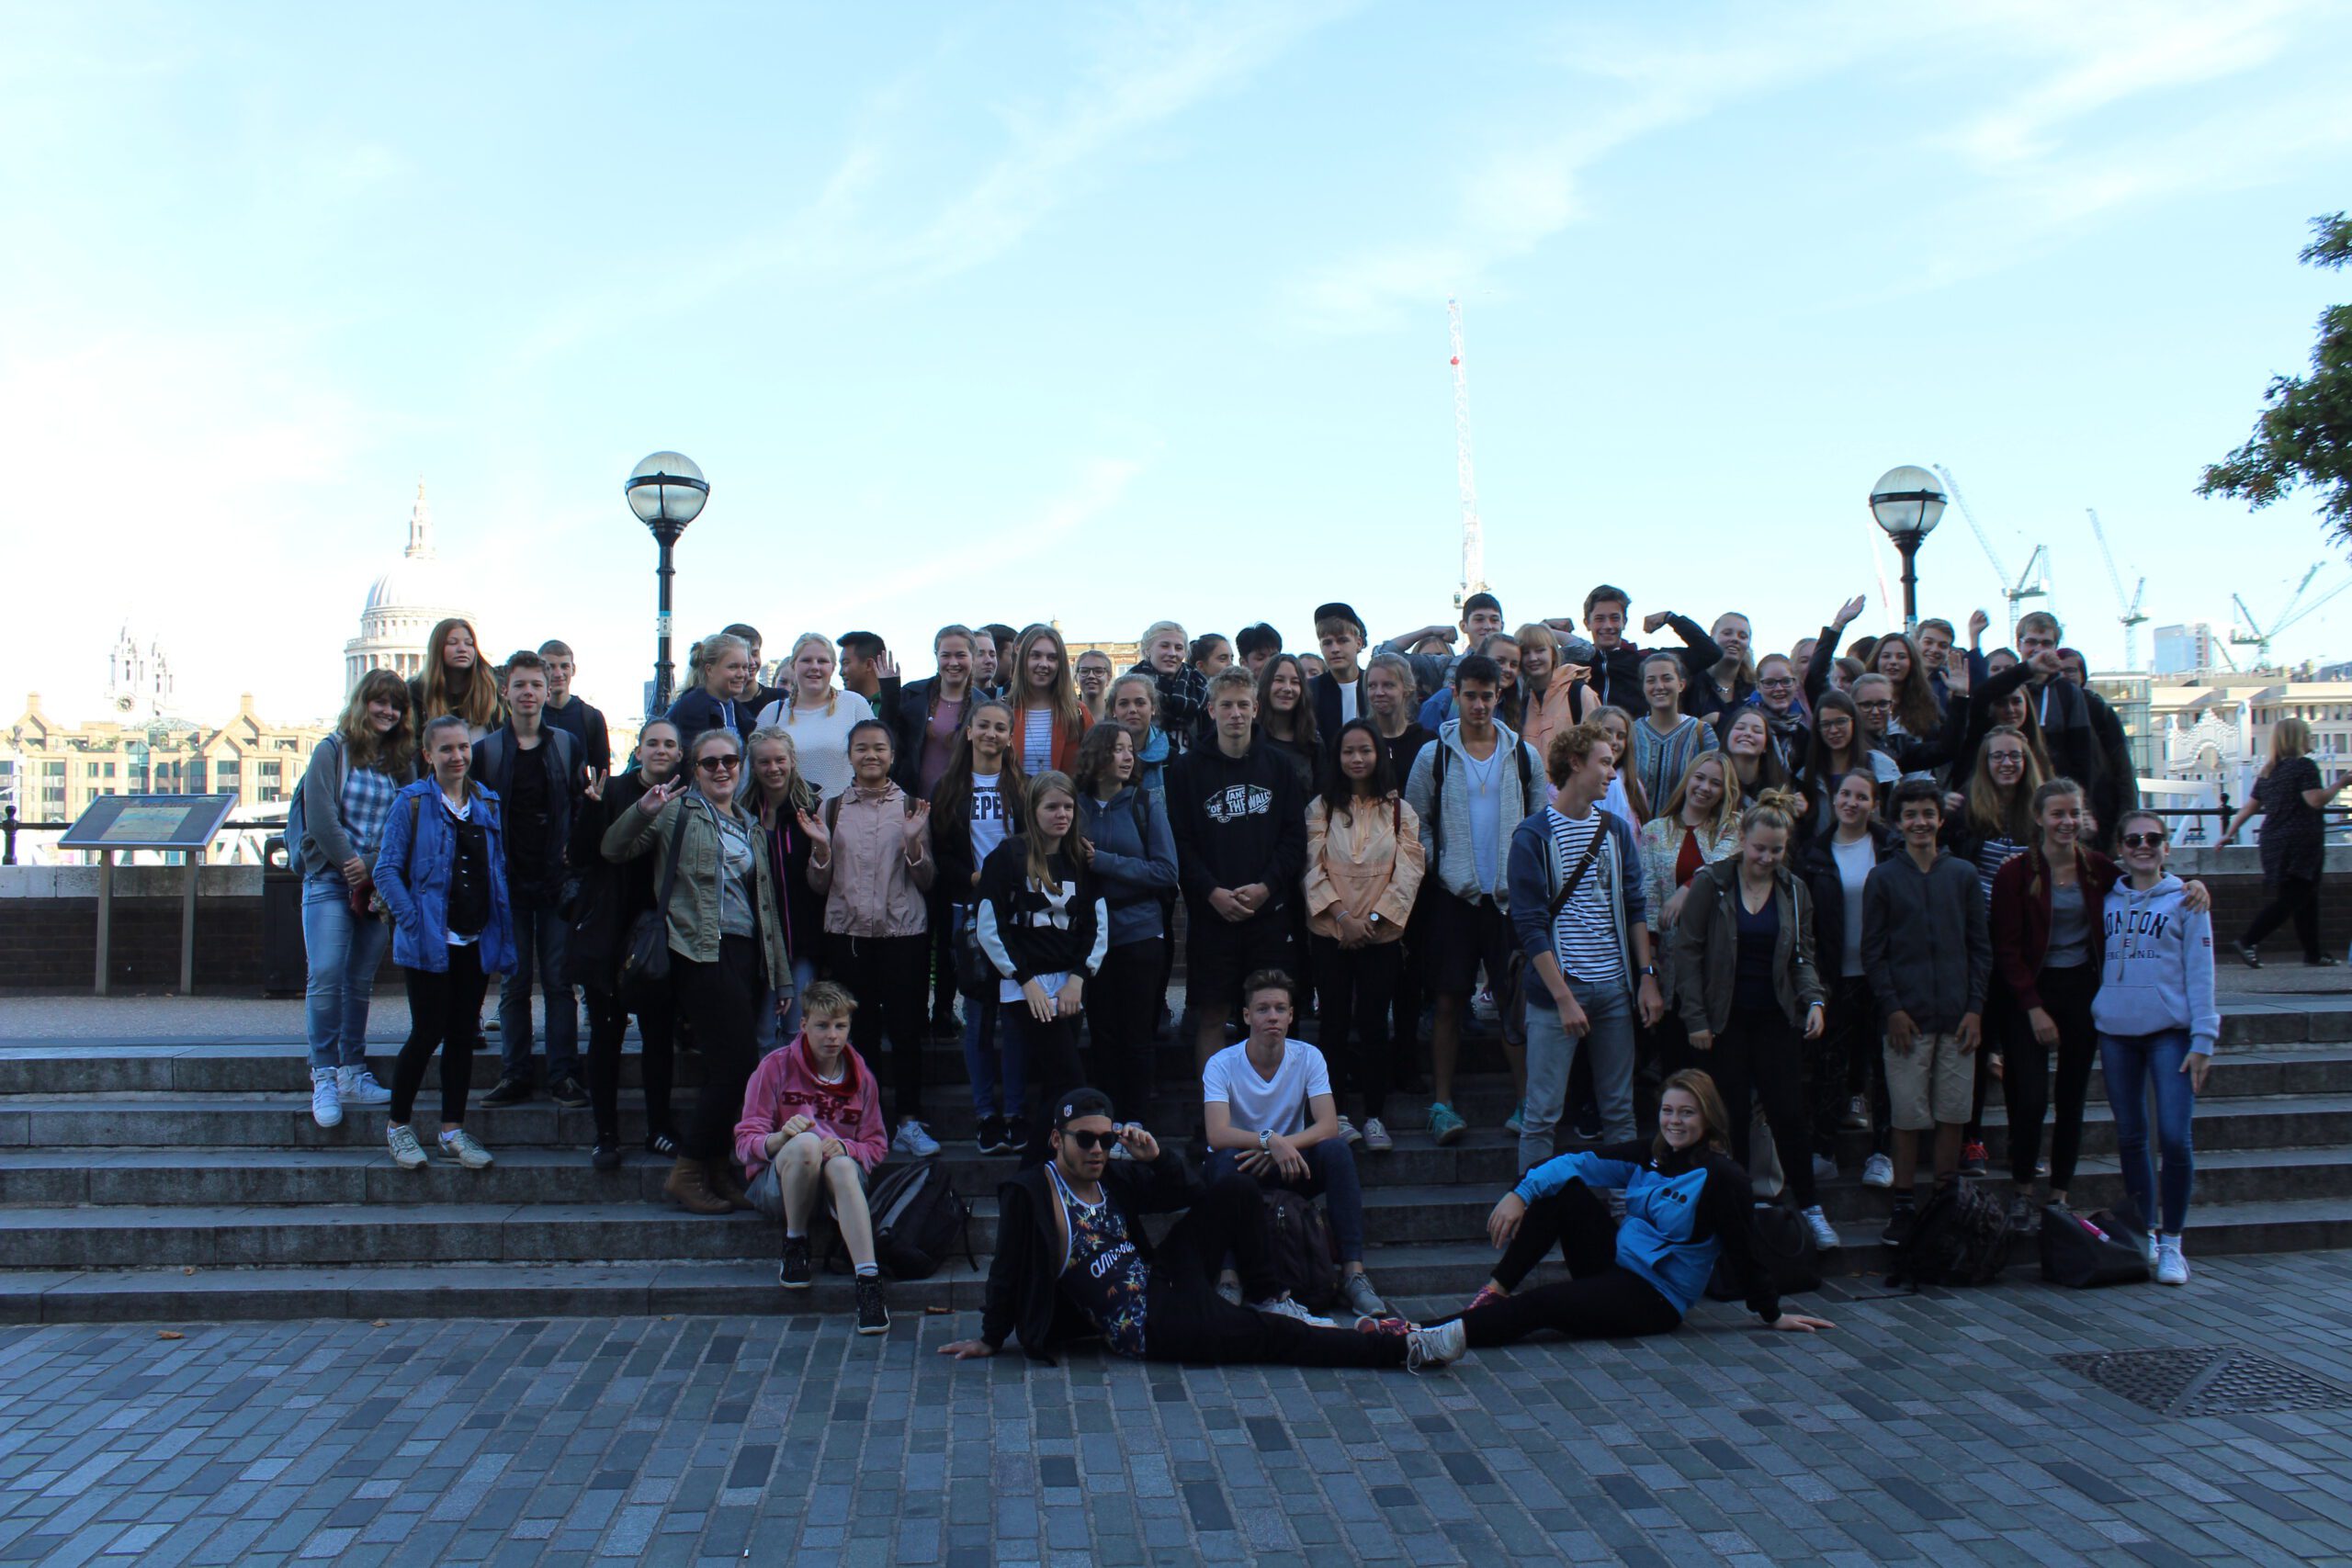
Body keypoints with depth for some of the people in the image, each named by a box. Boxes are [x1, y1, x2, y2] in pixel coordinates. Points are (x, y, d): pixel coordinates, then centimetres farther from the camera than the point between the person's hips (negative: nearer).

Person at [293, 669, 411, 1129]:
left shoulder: (402, 760, 11)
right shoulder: (331, 751, 1)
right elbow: (320, 817, -8)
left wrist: (372, 867, -9)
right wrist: (351, 866, -10)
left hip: (378, 885, 3)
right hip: (329, 882, -3)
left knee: (361, 982, 6)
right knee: (326, 975, -12)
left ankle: (352, 1074, 12)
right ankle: (324, 1078, -8)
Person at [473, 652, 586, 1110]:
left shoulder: (567, 745, 6)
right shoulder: (486, 750, 4)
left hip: (556, 882, 0)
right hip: (509, 883, 0)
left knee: (559, 981, 1)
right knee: (514, 982, 5)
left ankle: (564, 1074, 7)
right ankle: (514, 1074, 13)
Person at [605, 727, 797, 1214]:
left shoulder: (749, 825, 20)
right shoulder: (680, 811, 2)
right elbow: (614, 851, -5)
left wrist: (779, 973, 18)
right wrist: (642, 812, -24)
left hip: (744, 952, 7)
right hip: (703, 952, -7)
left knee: (727, 1069, 7)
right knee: (737, 1063, -13)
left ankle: (718, 1171, 15)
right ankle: (687, 1172, -3)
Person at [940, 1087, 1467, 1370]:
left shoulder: (1112, 1178, 9)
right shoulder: (1030, 1194, -13)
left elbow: (1183, 1194, 15)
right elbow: (1008, 1271, -7)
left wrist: (1155, 1156, -4)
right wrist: (989, 1339, -1)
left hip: (1161, 1279, 9)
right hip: (1147, 1326, -9)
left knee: (1236, 1192, 2)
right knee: (1274, 1337, -19)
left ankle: (1269, 1301, 10)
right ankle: (1403, 1348, -16)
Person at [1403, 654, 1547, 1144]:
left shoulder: (1524, 756, 7)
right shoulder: (1434, 755, 3)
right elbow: (1417, 822, 4)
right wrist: (1433, 866, -9)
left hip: (1511, 895, 1)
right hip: (1454, 895, -1)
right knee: (1449, 1001, 2)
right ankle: (1442, 1103, 8)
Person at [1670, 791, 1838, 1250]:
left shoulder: (1794, 890, 5)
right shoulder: (1711, 883, -6)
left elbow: (1803, 957, 12)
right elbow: (1688, 950, -6)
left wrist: (1814, 1000, -7)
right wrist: (1695, 1018, -10)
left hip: (1774, 1019, 2)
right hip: (1724, 1019, -2)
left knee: (1789, 1113, 0)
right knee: (1733, 1117, 3)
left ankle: (1809, 1208, 13)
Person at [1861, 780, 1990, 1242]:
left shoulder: (1963, 875, 8)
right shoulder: (1882, 878, 3)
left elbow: (1981, 947, 9)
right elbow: (1872, 951, 2)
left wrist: (1975, 1008, 0)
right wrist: (1892, 1008, -7)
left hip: (1957, 1015, 2)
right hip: (1906, 1016, -2)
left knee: (1953, 1115, 5)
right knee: (1908, 1117, -1)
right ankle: (1905, 1206, 8)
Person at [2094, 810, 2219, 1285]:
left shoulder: (2185, 900, 2)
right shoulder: (2108, 900, 11)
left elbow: (2200, 973, -1)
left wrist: (2203, 1039, -7)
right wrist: (2093, 1017, 3)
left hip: (2169, 1031, -3)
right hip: (2115, 1029, 3)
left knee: (2174, 1138, -10)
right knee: (2131, 1138, 8)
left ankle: (2171, 1243, 1)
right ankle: (2143, 1235, 20)